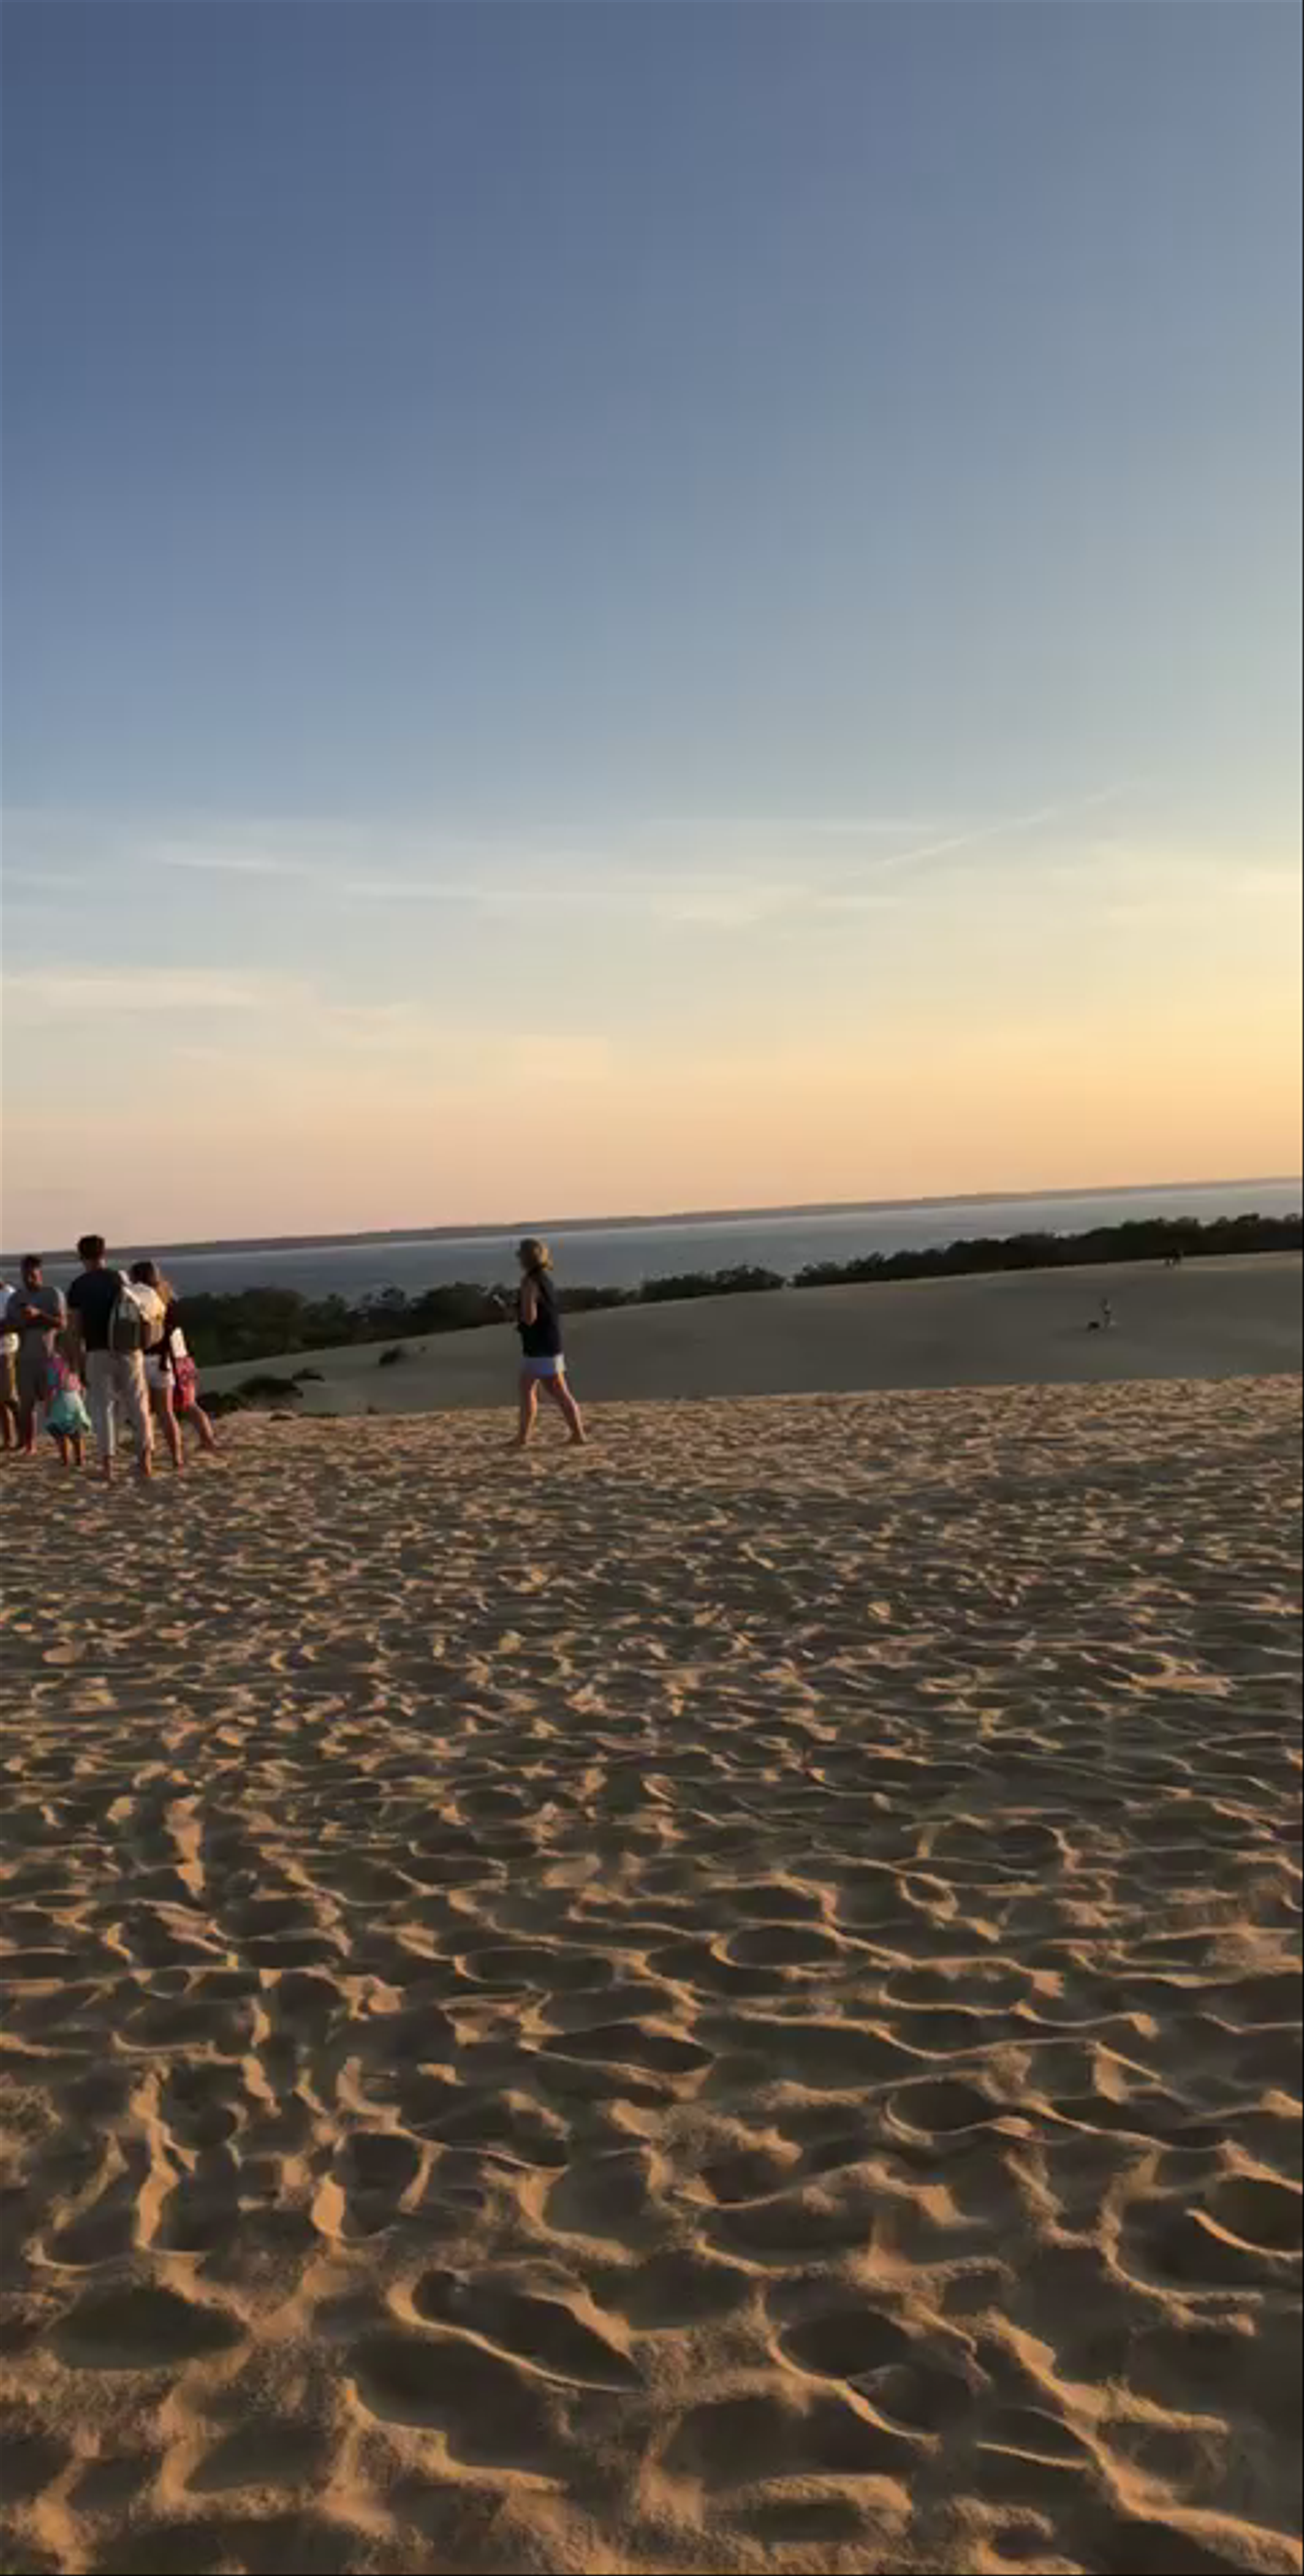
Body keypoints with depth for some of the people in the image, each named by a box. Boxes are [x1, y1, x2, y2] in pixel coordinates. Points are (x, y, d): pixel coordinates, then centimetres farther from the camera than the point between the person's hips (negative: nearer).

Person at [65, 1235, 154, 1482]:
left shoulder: (78, 1287, 0)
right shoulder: (122, 1280, 5)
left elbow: (77, 1329, -3)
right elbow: (143, 1320, 0)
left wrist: (81, 1363, 2)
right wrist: (143, 1346, 9)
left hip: (97, 1353, -1)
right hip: (129, 1351, 1)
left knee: (103, 1407, 3)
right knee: (138, 1405, 11)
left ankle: (108, 1464, -3)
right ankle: (146, 1459, 11)